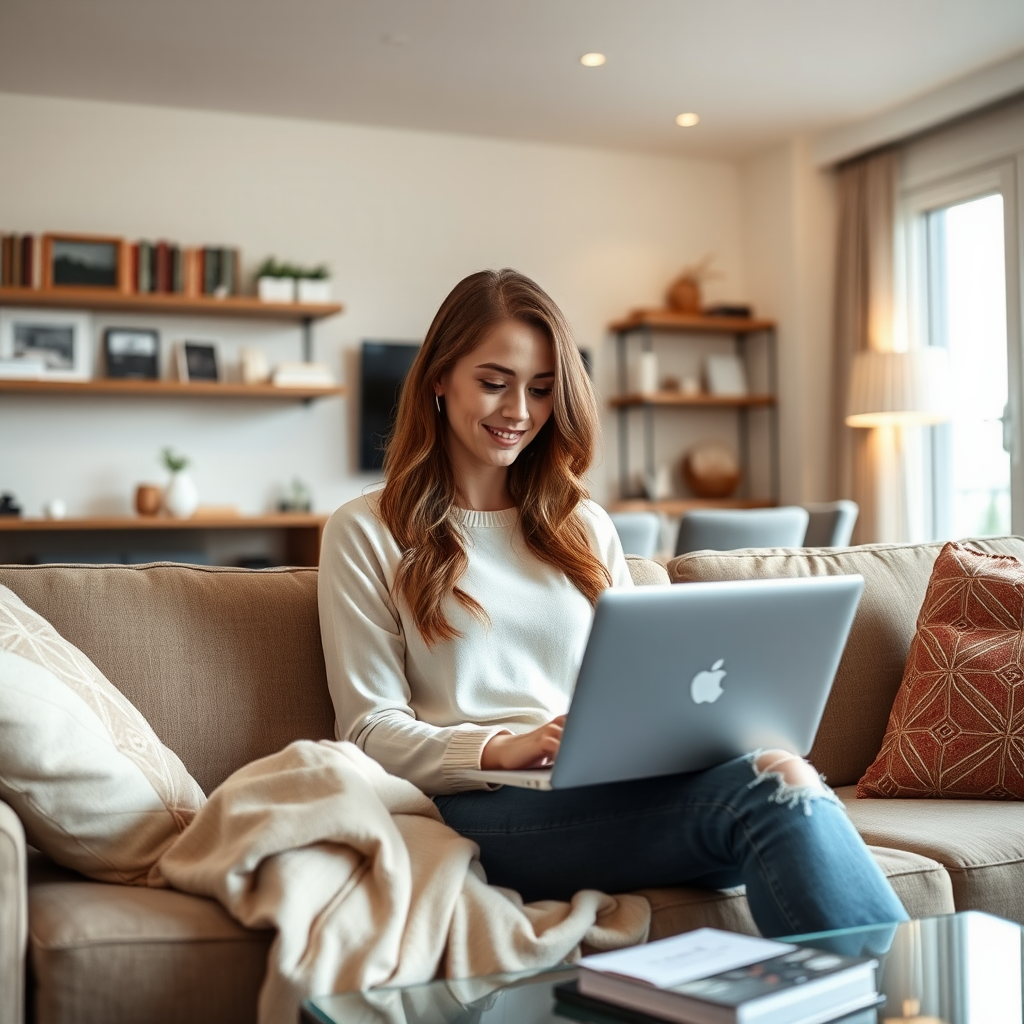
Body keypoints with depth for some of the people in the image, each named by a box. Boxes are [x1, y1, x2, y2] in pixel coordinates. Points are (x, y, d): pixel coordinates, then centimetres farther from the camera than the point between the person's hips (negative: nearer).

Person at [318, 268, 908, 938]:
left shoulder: (584, 528, 23)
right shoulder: (366, 534, 8)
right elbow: (371, 730, 1)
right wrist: (503, 748, -17)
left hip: (612, 793, 5)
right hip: (481, 807, -4)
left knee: (784, 780, -33)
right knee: (775, 788, -31)